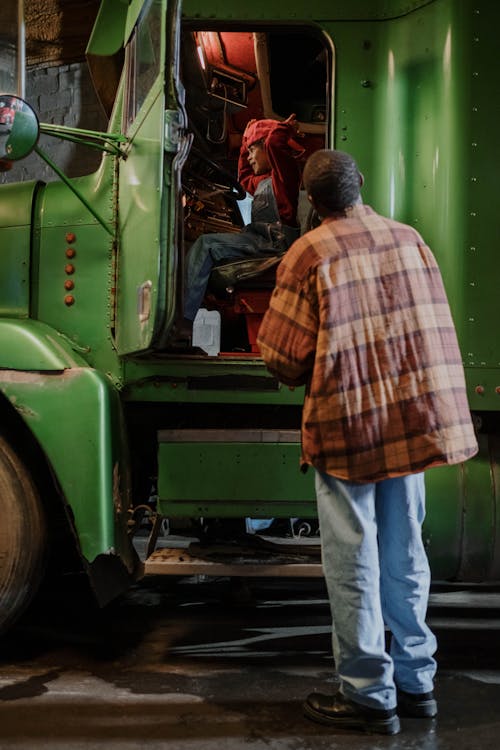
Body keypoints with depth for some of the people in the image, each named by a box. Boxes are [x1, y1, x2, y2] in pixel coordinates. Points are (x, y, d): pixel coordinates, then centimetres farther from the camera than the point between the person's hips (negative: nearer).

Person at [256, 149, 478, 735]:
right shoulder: (409, 240, 5)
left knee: (354, 564, 5)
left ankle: (369, 697, 14)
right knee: (404, 554, 16)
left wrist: (306, 380, 10)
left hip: (348, 428, -5)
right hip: (414, 419, 6)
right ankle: (416, 682, 28)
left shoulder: (309, 254, -10)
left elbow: (283, 358, -11)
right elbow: (436, 330, 9)